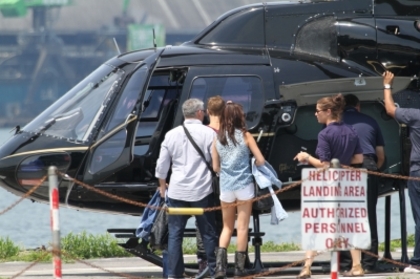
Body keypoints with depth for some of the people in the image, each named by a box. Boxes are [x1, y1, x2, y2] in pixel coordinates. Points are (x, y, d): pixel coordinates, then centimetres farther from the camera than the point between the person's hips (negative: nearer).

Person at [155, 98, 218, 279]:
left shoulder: (172, 134, 4)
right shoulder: (208, 133, -5)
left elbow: (162, 165, 9)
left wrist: (162, 185, 24)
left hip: (177, 190, 2)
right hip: (202, 190, -2)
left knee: (175, 233, 5)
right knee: (208, 233, 5)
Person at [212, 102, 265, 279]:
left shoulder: (218, 139, 2)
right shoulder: (245, 136, -5)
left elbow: (215, 167, 5)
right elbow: (261, 161, -5)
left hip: (226, 186, 3)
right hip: (244, 185, -2)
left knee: (227, 227, 13)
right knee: (242, 227, 4)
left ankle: (220, 264, -4)